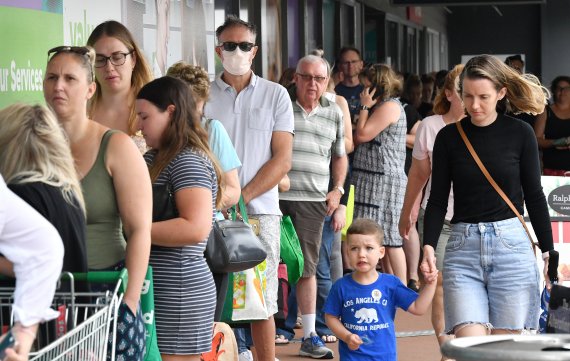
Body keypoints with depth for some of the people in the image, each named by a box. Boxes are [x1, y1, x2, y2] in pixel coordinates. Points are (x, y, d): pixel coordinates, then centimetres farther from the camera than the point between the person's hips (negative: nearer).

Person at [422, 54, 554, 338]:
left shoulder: (520, 134, 2)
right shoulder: (449, 137, 6)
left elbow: (534, 196, 8)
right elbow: (438, 200, 7)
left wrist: (548, 252, 7)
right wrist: (429, 246, -7)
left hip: (511, 244, -1)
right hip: (463, 248, 1)